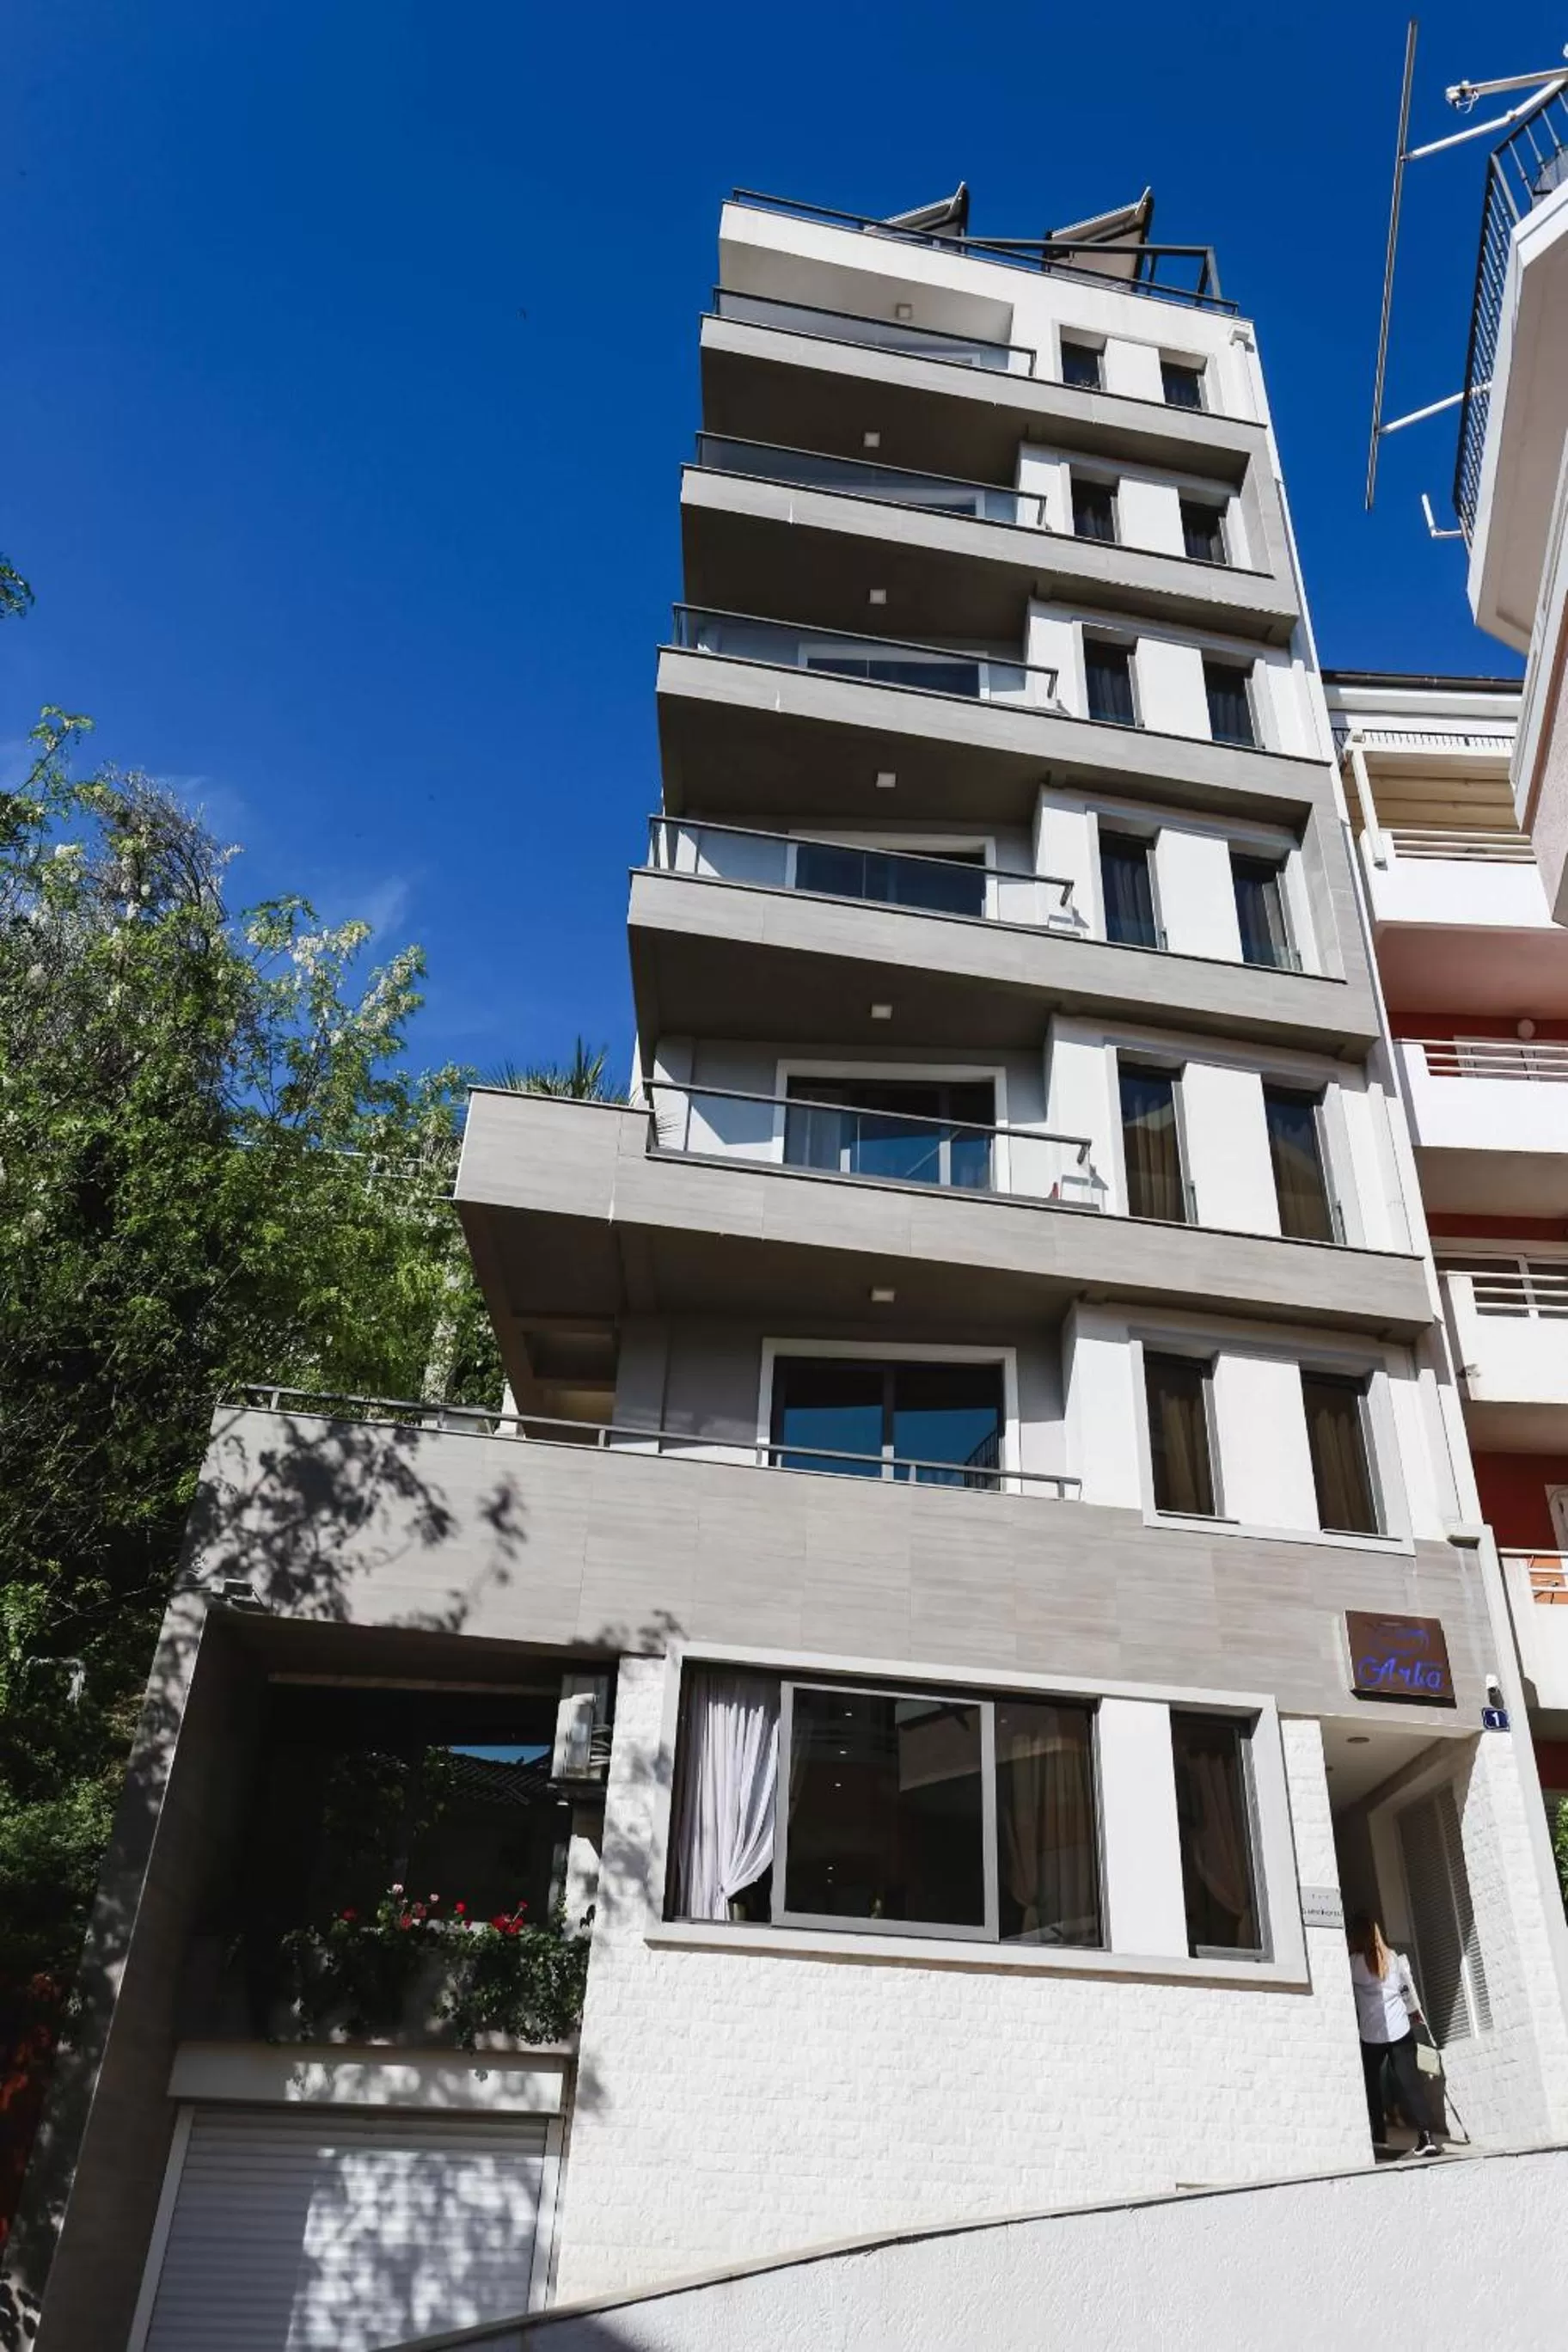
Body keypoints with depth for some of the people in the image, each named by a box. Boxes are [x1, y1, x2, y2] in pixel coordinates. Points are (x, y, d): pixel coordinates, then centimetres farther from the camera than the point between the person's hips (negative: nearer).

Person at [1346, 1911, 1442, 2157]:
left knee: (1372, 2083, 11)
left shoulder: (1354, 1962, -8)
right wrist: (1414, 2011, 28)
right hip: (1400, 2029, 3)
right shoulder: (1393, 1957, 4)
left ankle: (1378, 2137, 10)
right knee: (1410, 2081, 2)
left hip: (1371, 2033, -3)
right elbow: (1407, 1987, 12)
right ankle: (1426, 2135, -8)